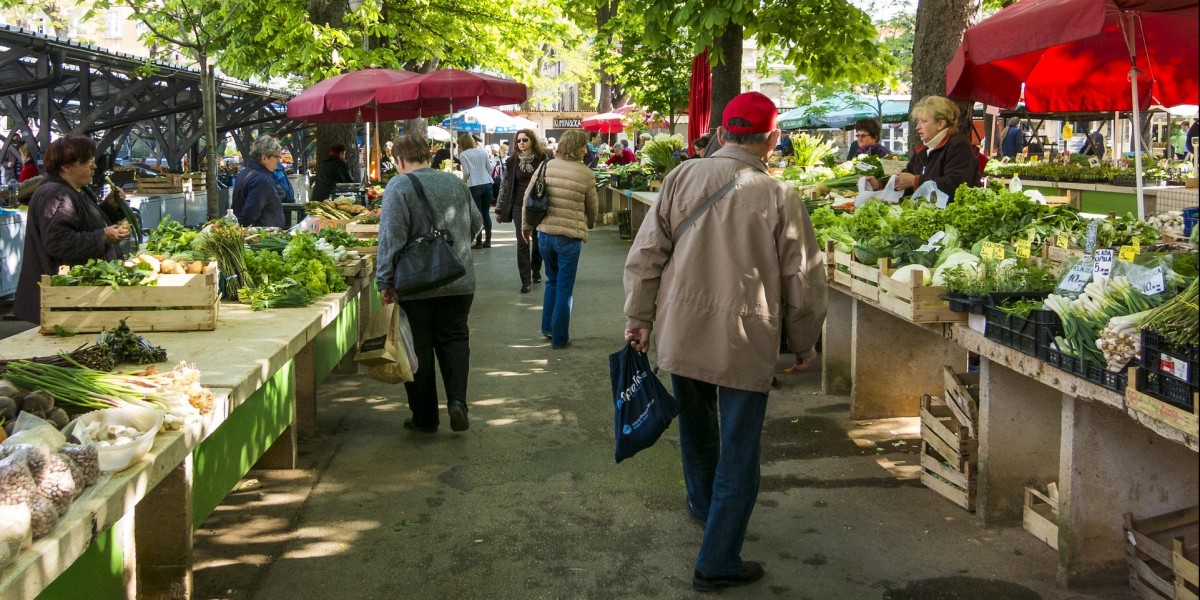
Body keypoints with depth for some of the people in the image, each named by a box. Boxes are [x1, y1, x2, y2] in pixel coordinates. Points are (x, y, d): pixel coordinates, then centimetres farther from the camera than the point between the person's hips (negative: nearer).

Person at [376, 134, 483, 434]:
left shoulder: (398, 186, -10)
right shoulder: (456, 183, 6)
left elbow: (391, 238, -15)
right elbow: (476, 224, 17)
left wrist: (385, 282, -9)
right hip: (459, 282, 4)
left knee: (419, 348, 7)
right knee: (455, 339, 14)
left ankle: (424, 417, 14)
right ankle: (457, 400, -6)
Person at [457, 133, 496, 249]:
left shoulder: (463, 154, -3)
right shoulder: (483, 151, 8)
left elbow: (466, 172, -6)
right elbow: (490, 168, 9)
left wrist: (464, 179, 14)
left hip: (474, 186, -4)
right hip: (487, 184, 4)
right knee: (486, 213, 10)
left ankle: (479, 242, 2)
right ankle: (488, 241, 12)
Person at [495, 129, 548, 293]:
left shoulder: (543, 158, -1)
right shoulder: (512, 161, 1)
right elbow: (505, 186, 4)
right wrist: (499, 209, 4)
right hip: (519, 206, 0)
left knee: (538, 240, 11)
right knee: (522, 243, -4)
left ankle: (536, 271, 34)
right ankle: (525, 281, -1)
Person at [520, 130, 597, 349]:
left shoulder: (547, 166, 0)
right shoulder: (586, 173, -8)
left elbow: (528, 196, 3)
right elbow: (592, 207, 3)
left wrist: (526, 225, 17)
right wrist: (590, 224, 25)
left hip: (545, 234, 4)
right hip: (570, 236, -4)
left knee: (552, 281, 24)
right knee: (565, 289, 7)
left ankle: (547, 327, 29)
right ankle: (559, 338, 12)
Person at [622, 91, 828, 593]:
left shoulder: (682, 178, -4)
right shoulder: (779, 198, -9)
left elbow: (645, 255, -3)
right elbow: (803, 282, -3)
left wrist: (639, 317, 7)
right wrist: (805, 345, 10)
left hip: (680, 337, 4)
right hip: (746, 343, -3)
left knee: (696, 425, 26)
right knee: (738, 453, 8)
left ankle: (703, 503, 50)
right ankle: (717, 564, 12)